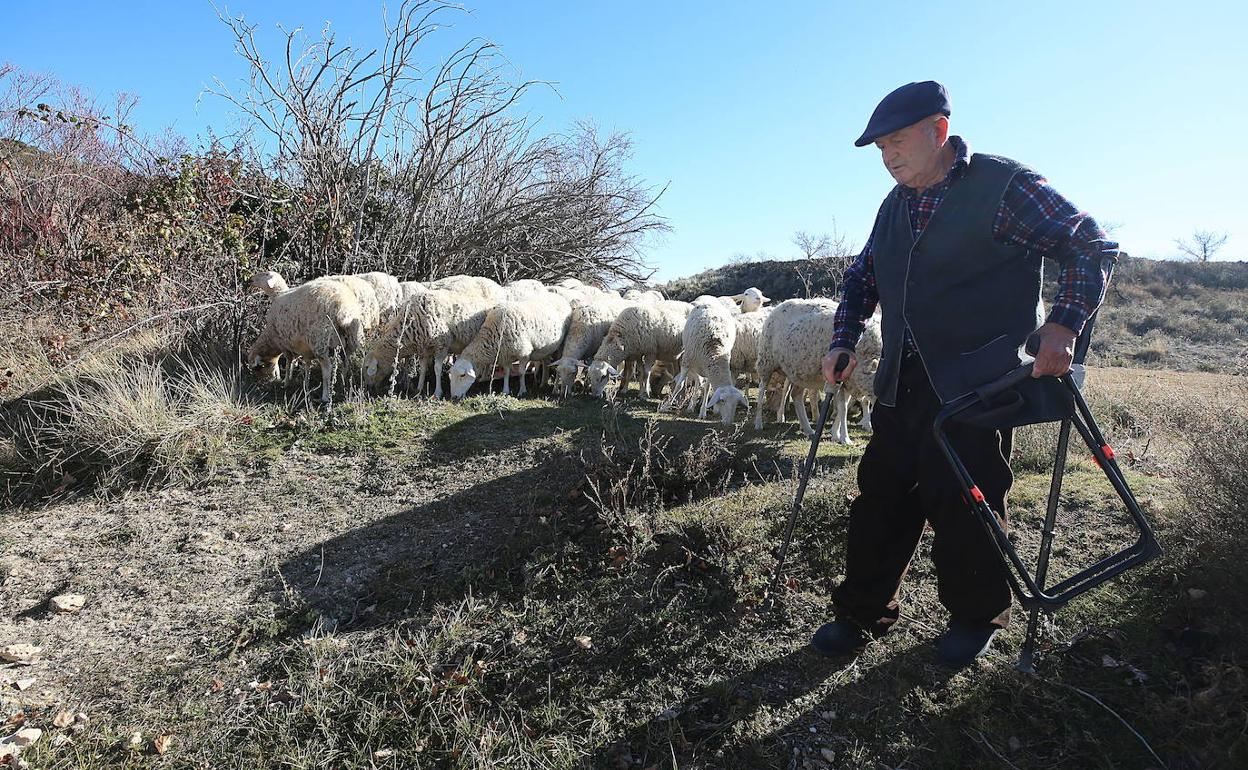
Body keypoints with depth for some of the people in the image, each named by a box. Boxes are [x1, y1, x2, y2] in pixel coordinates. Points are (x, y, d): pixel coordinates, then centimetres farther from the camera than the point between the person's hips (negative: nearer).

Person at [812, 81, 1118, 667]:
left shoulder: (1004, 186, -7)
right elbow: (862, 277, 23)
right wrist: (843, 342, 9)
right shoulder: (896, 206, 14)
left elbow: (1093, 246, -4)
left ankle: (977, 617, 24)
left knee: (962, 506, -1)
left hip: (976, 384, -6)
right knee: (881, 497, 7)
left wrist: (1062, 326, -17)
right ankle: (862, 613, 20)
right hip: (902, 384, 6)